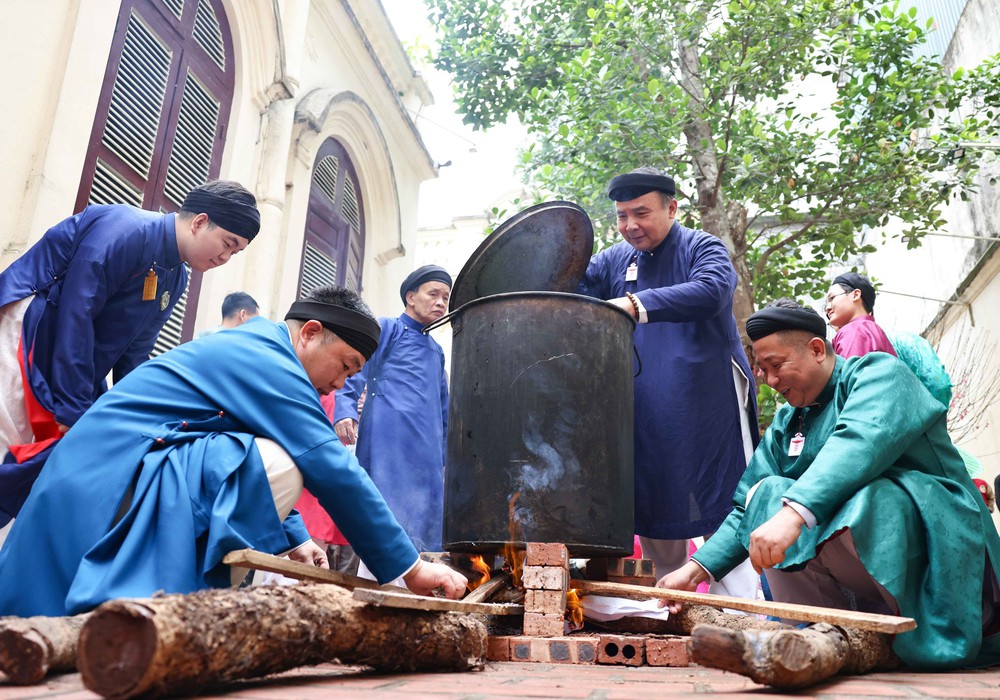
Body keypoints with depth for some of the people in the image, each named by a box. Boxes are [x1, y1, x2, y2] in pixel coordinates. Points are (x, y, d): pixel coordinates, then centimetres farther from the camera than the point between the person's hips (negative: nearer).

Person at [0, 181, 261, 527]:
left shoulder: (176, 280, 8)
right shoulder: (128, 230, -19)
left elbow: (132, 353, 10)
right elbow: (75, 316, -24)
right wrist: (74, 410, -23)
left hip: (64, 368, 9)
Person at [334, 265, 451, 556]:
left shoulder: (436, 351, 26)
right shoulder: (386, 329, 9)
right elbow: (354, 372, -3)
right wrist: (345, 411, -20)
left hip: (427, 450, 7)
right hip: (387, 438, -7)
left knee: (426, 527, 2)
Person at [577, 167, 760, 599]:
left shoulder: (703, 248, -3)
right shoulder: (613, 262, 12)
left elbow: (710, 292, -23)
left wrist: (636, 304, -35)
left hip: (707, 409, -5)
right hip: (646, 418, 5)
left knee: (723, 518, -3)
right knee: (654, 518, 11)